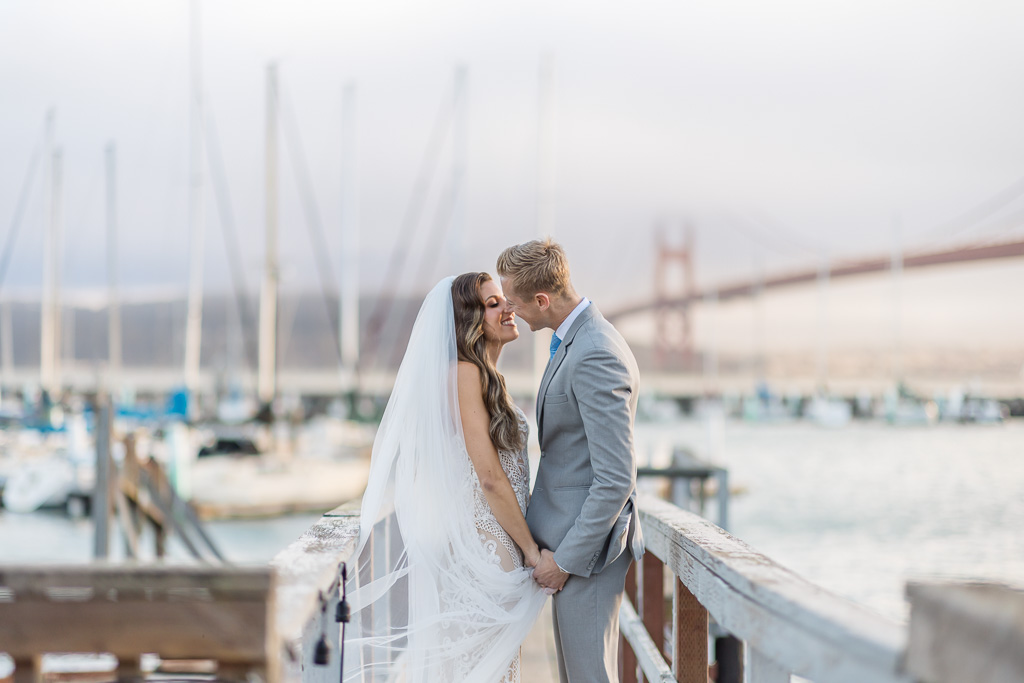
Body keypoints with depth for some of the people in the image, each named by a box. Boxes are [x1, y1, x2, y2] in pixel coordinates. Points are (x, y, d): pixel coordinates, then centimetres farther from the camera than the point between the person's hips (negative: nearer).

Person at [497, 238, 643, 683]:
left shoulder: (596, 357, -22)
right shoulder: (575, 342, 10)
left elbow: (616, 480, -24)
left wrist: (565, 559, -18)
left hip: (586, 545, -10)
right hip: (569, 532, 10)